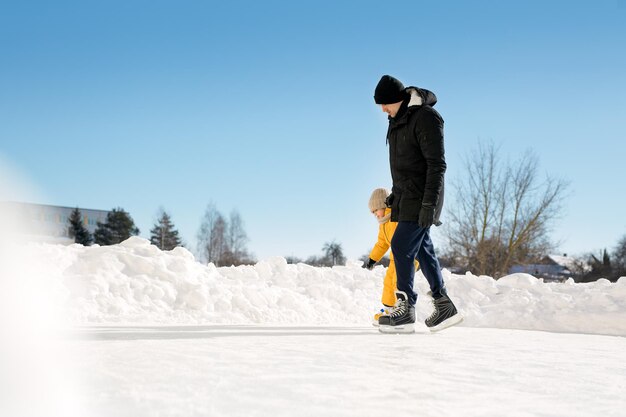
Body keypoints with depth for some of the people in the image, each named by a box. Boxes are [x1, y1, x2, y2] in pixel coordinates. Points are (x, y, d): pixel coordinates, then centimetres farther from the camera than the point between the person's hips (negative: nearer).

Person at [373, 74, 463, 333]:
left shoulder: (426, 118, -16)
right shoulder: (399, 118, 12)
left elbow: (437, 164, -19)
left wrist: (429, 203, -22)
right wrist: (396, 194, 21)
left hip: (421, 198, -9)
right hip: (406, 196, 9)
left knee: (402, 246, -13)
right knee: (421, 248, 9)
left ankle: (406, 309, -8)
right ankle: (445, 307, 17)